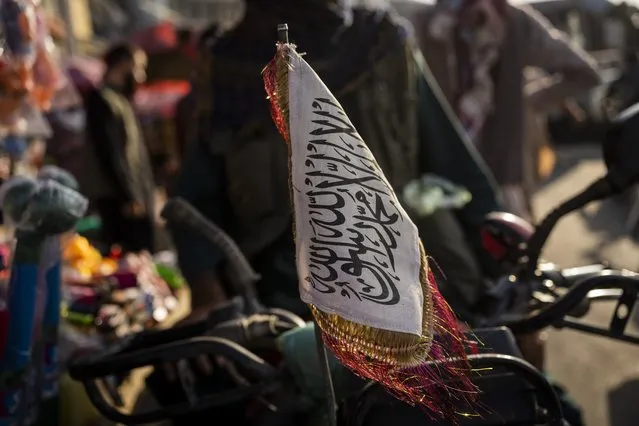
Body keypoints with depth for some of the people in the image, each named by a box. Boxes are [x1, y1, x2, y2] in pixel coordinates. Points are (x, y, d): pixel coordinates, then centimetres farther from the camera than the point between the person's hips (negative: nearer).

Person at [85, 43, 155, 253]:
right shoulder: (102, 100, -10)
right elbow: (110, 154, -16)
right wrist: (129, 197, -18)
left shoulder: (121, 100, 19)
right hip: (124, 202, -9)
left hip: (137, 199, 9)